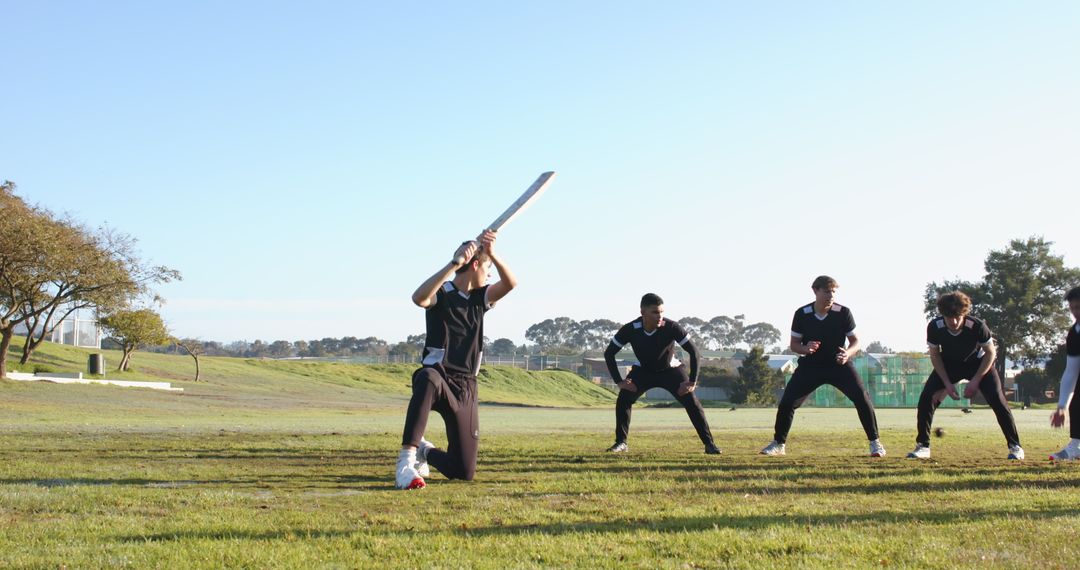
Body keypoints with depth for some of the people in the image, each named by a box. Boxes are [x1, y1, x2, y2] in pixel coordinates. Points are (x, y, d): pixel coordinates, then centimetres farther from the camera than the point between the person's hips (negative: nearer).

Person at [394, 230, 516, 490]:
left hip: (465, 389, 5)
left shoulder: (480, 297, 12)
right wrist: (455, 264, -34)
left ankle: (424, 451, 34)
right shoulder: (441, 294, -6)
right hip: (438, 377, -5)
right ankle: (406, 461, -42)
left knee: (464, 472, 1)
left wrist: (491, 253, -19)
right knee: (428, 379, -46)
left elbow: (510, 283, -5)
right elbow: (419, 298, -30)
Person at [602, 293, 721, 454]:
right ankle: (621, 443, -3)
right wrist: (619, 381, -21)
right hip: (643, 371, 1)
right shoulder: (630, 330, -28)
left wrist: (692, 381, -25)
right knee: (623, 399, -18)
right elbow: (609, 353, -15)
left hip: (671, 370, -1)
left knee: (691, 401, -16)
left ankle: (709, 443, -6)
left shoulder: (672, 327, -32)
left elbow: (693, 351, -23)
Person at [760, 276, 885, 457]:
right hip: (810, 365, 1)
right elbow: (794, 344, -3)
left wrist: (848, 353, -28)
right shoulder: (802, 314, -12)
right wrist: (805, 349, -26)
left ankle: (874, 442, -1)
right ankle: (778, 444, 13)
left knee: (862, 398, -17)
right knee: (787, 402, -7)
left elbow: (855, 342, -5)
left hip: (839, 364, -1)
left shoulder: (843, 313, -14)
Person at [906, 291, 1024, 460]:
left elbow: (991, 353, -18)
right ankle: (923, 446, -3)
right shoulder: (934, 327, -28)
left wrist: (975, 381, -23)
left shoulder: (977, 326, -33)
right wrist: (947, 383, -16)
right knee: (926, 398, -14)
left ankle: (1015, 446, -1)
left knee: (997, 400, -16)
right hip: (949, 364, 2)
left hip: (978, 363, -2)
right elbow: (935, 355, -11)